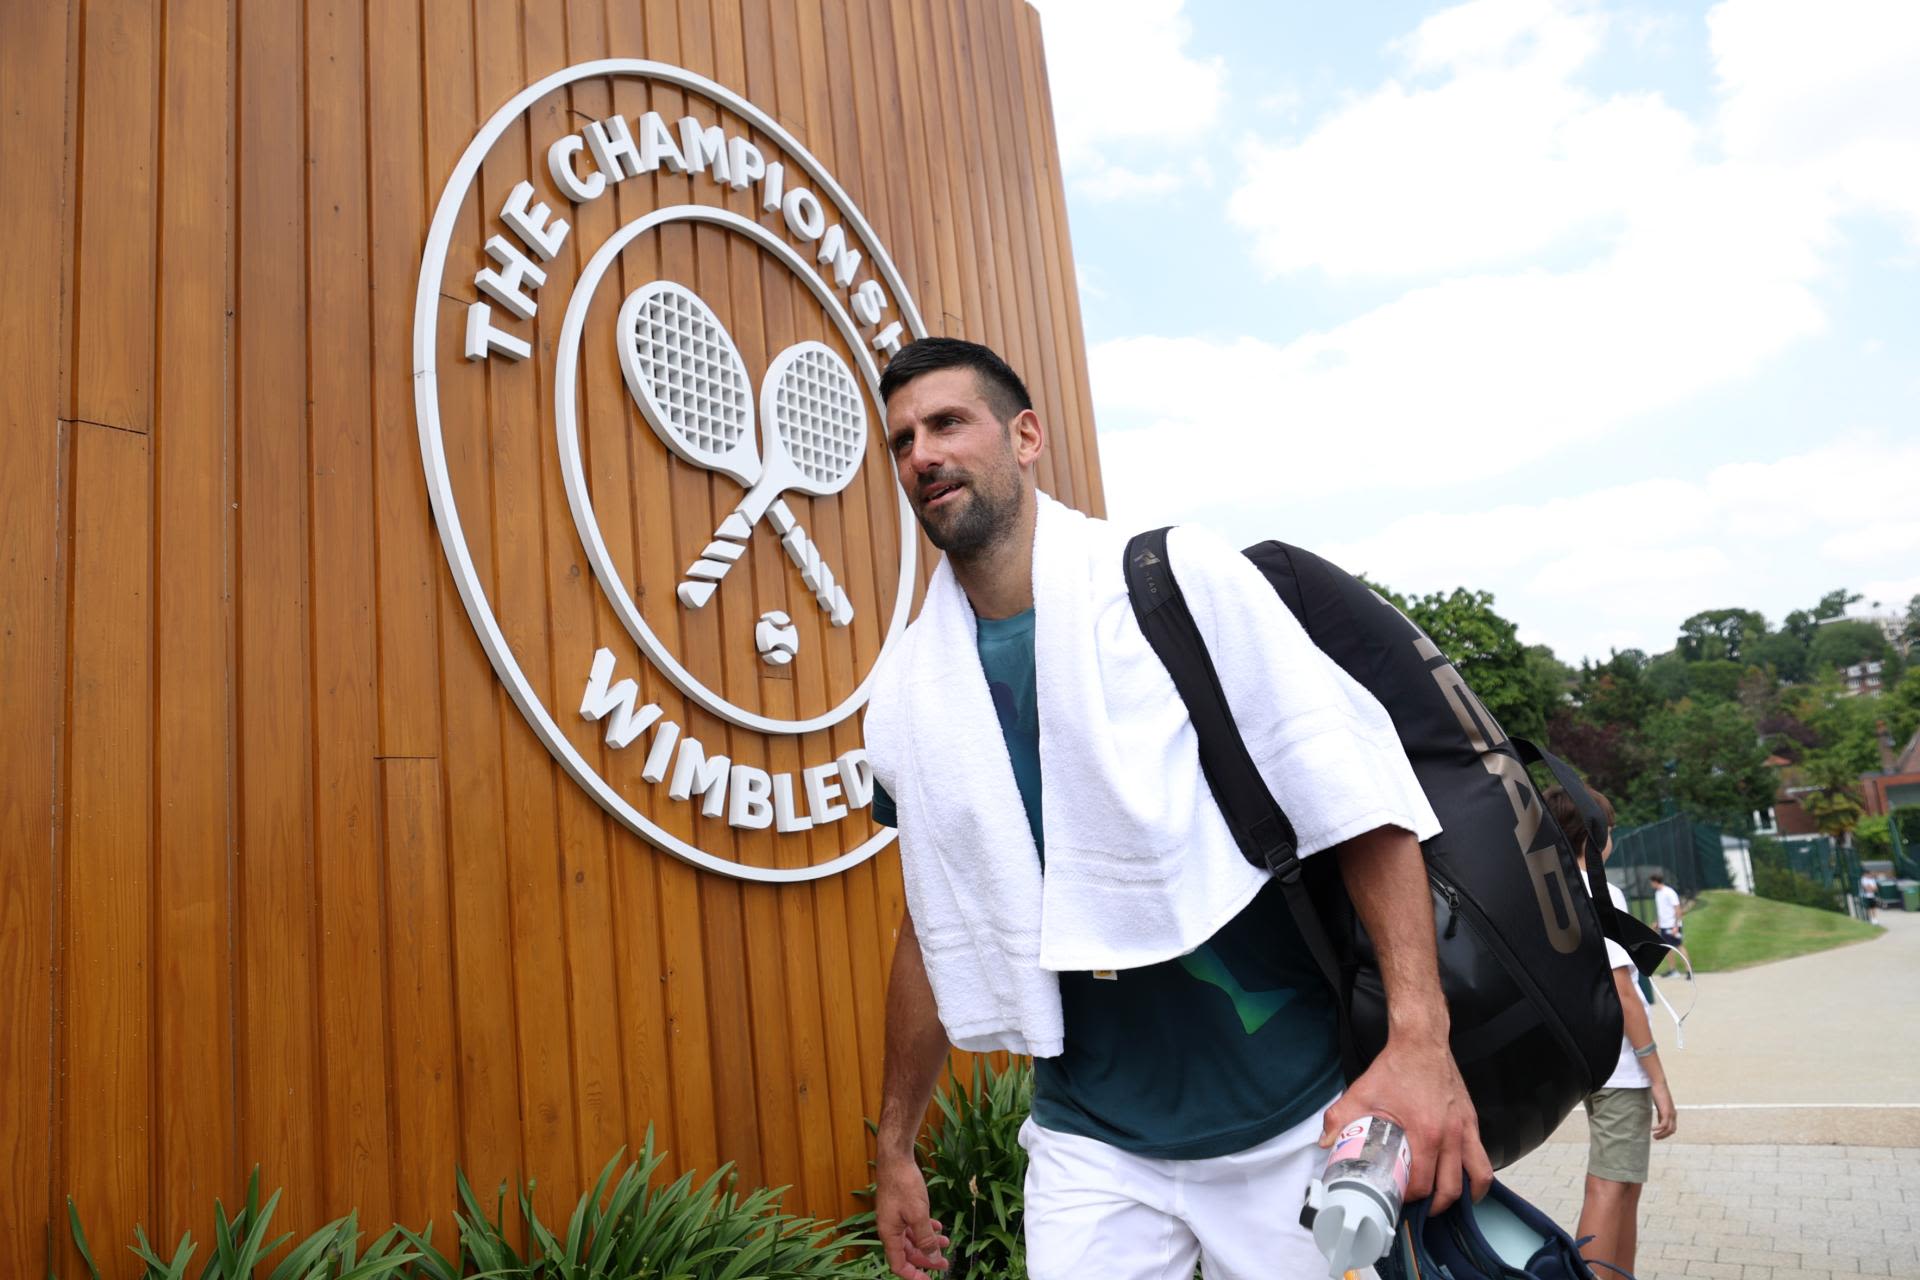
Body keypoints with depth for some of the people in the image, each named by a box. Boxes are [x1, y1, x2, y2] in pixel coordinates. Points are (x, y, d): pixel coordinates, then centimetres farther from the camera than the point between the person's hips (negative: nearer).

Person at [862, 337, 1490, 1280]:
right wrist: (895, 1148, 15)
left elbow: (1356, 792, -12)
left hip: (1292, 1121, -2)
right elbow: (936, 924, 10)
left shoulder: (1183, 581, -10)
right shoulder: (907, 692, 1)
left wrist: (1419, 1036, -22)